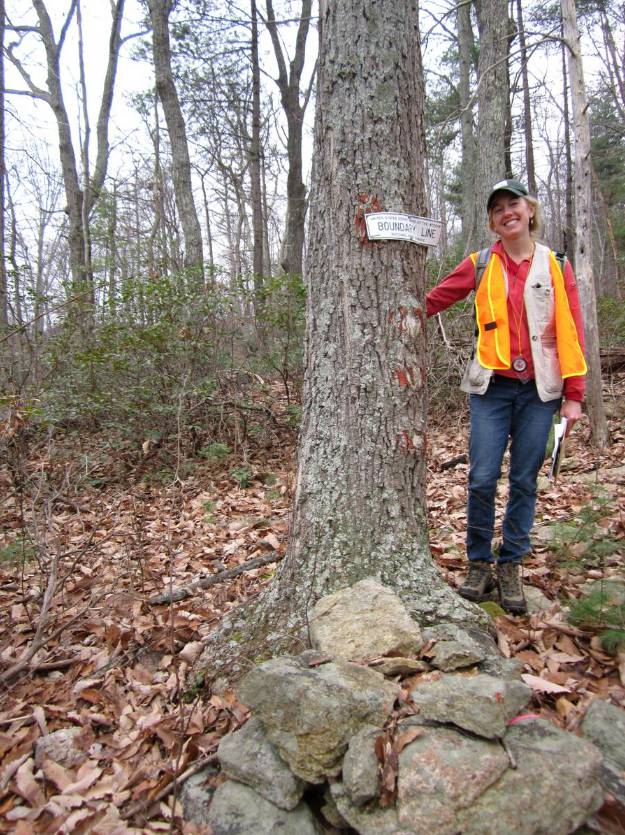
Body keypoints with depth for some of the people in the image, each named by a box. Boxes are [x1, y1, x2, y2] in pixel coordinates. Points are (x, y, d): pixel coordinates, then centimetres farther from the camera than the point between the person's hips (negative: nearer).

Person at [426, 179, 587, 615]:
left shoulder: (555, 265, 7)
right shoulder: (480, 265, 7)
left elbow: (571, 333, 4)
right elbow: (432, 301, 6)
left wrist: (574, 395, -1)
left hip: (539, 389, 1)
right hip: (491, 386, 0)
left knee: (524, 481, 4)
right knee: (483, 478, -5)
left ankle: (511, 567, 19)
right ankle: (479, 564, 14)